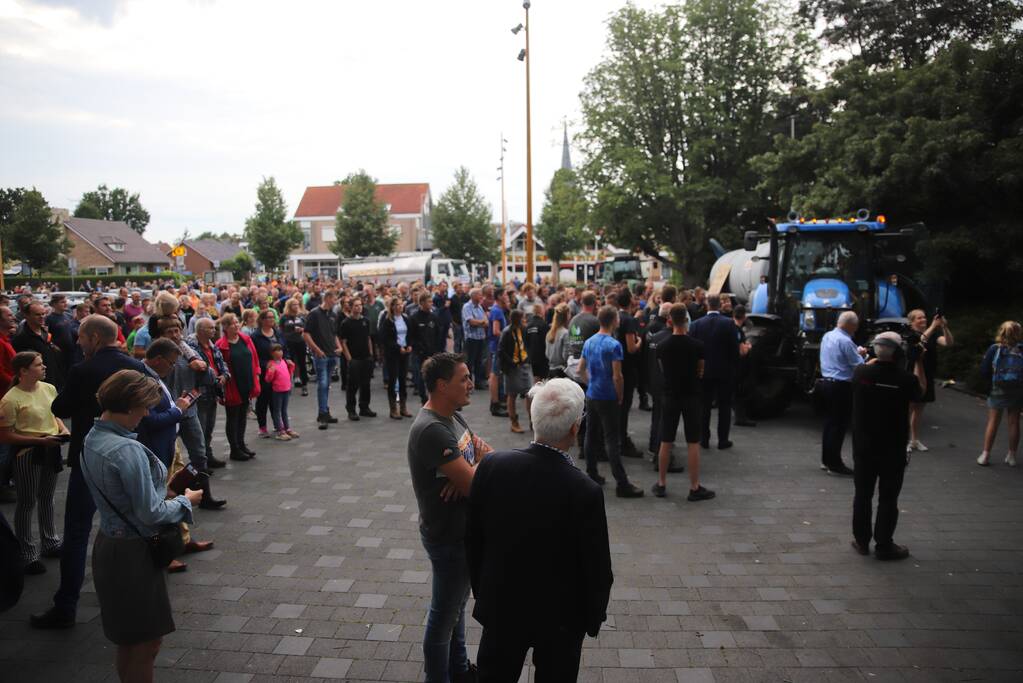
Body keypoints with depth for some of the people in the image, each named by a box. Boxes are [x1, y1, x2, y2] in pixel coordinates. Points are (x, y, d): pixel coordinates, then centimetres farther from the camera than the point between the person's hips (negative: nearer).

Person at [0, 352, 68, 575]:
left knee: (46, 498, 21)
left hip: (51, 449, 6)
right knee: (27, 504, 6)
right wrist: (40, 440, -23)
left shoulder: (49, 388, 0)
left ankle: (50, 542, 37)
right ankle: (28, 555, 20)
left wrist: (63, 429, -4)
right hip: (27, 453, -6)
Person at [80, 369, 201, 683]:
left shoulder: (92, 439, 1)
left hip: (108, 543, 9)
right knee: (146, 644, 6)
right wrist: (186, 500, -6)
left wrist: (163, 489, 7)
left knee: (127, 640, 23)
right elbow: (150, 514, -21)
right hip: (133, 552, -9)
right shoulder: (127, 450, -26)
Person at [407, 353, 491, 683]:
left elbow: (485, 452, 5)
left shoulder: (452, 417, 2)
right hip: (449, 537, -9)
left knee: (456, 605, 25)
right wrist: (480, 461, -8)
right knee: (444, 614, 10)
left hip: (463, 529, 9)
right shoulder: (432, 430, -29)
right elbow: (475, 485, -30)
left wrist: (469, 469, -17)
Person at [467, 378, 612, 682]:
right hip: (560, 615, -2)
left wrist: (481, 592, 12)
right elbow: (597, 570, -16)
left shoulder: (491, 466, -18)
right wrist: (594, 619, 3)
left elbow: (472, 539, -5)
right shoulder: (586, 492, -28)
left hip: (500, 605, 3)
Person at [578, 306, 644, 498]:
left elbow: (581, 370, 13)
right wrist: (620, 398, -7)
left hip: (591, 396, 7)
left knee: (592, 436, 14)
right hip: (608, 399, -7)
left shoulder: (589, 342, 6)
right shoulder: (613, 345, -16)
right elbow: (617, 377, -19)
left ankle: (591, 475, 24)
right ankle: (622, 484, -4)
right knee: (612, 440, -7)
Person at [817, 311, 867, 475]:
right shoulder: (845, 341, -18)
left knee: (830, 422, 16)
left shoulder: (826, 336, 9)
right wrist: (860, 354, 5)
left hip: (825, 381, 9)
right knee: (839, 425, -2)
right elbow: (859, 366, -14)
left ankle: (826, 460, 24)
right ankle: (834, 464, 3)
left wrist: (855, 352, 13)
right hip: (841, 386, -9)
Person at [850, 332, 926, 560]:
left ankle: (861, 541, 22)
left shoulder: (861, 372, -12)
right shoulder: (905, 379, -18)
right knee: (888, 499, 8)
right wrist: (919, 363, 10)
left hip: (863, 447, 2)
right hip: (893, 451, -2)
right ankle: (884, 546, 15)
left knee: (863, 495, 14)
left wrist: (878, 358, 18)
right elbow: (920, 392, 5)